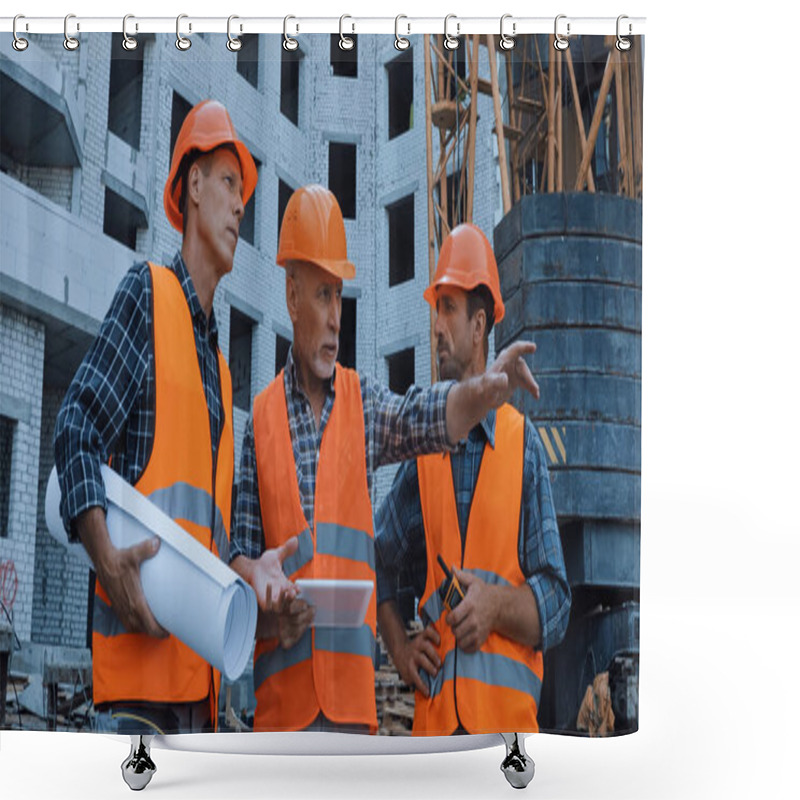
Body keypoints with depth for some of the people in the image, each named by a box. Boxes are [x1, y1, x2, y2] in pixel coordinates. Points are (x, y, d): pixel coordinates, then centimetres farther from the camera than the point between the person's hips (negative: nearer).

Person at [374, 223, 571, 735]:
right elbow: (380, 562, 23)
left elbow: (556, 603, 2)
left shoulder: (524, 445, 4)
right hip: (434, 716, 2)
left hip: (509, 712, -2)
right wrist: (399, 646, 8)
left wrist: (497, 604, -16)